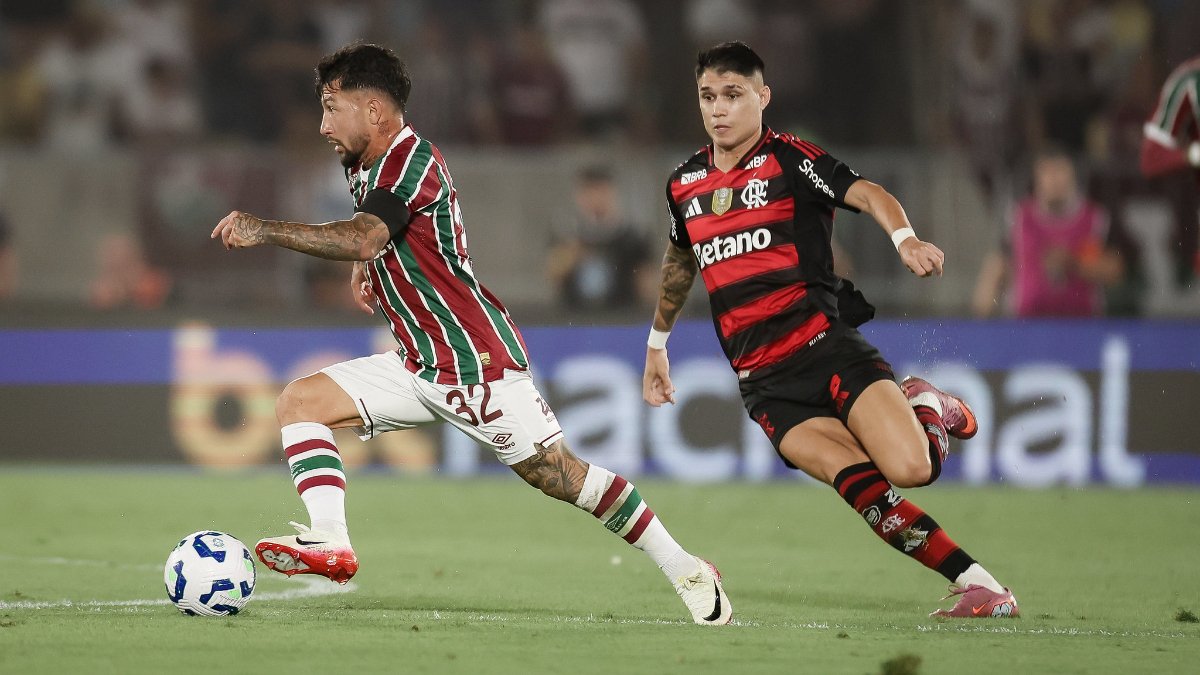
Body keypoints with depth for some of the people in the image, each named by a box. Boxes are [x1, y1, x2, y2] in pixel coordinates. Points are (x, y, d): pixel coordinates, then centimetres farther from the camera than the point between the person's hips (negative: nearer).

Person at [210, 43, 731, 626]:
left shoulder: (410, 159, -18)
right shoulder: (366, 167, 12)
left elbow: (362, 237, -35)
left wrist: (265, 231, -37)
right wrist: (365, 267, 13)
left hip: (475, 361, -9)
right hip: (419, 367, 9)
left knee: (559, 476, -8)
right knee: (300, 403, -4)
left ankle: (686, 571, 5)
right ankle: (331, 543, -18)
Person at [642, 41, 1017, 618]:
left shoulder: (788, 159, 1)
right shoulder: (684, 185, 16)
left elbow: (868, 195, -16)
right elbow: (680, 263, 36)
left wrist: (905, 238, -37)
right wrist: (657, 343, 44)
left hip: (827, 347, -3)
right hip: (766, 383, 3)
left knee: (910, 468, -24)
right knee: (863, 488, -22)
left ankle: (928, 409, 13)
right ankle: (977, 584, -16)